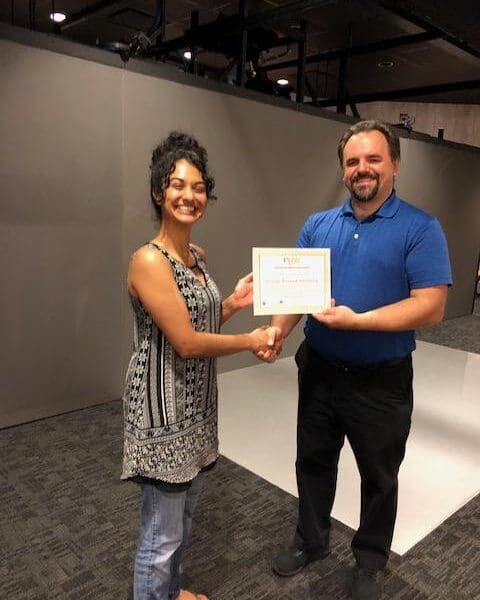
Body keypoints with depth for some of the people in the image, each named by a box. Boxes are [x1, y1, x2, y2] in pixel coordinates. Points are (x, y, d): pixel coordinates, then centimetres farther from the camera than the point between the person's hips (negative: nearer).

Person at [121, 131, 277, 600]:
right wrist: (252, 341, -11)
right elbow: (186, 342, -22)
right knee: (162, 533, 7)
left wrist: (233, 304, -2)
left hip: (196, 402, 9)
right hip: (163, 407, -9)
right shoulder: (148, 260, -20)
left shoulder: (198, 256, 6)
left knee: (183, 514, 25)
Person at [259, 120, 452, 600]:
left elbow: (431, 307, -18)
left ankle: (370, 560, 43)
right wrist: (279, 331, -18)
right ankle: (310, 541, 46)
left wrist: (356, 320, -26)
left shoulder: (420, 228, -11)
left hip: (381, 382, -3)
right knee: (313, 462, 21)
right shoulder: (317, 225, 3)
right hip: (319, 372, 4)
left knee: (378, 476, 17)